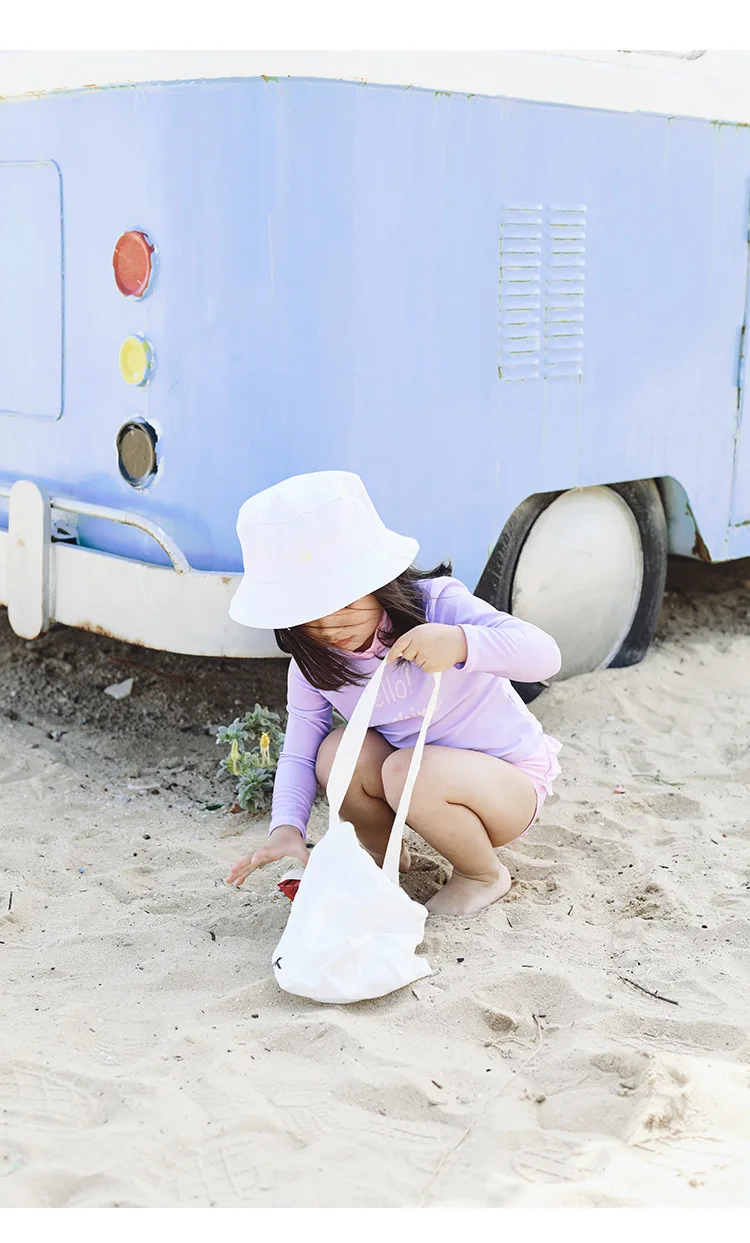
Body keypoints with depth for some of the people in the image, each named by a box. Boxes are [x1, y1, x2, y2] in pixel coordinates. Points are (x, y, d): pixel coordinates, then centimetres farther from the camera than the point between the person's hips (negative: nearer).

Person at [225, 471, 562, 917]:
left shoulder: (436, 603, -24)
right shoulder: (313, 664, -8)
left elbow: (545, 655, -35)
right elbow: (299, 753, -7)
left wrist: (461, 643, -54)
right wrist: (287, 826, -27)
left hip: (510, 781, -5)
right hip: (420, 781, 5)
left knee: (410, 770, -35)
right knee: (338, 752, -25)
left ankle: (484, 875, -6)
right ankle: (386, 858, 4)